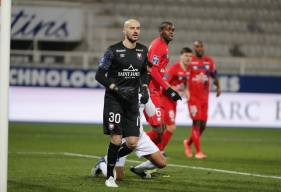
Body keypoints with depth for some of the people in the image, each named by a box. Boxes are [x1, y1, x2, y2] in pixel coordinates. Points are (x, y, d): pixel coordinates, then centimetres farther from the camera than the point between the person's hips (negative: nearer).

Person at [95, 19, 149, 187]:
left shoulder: (143, 51, 8)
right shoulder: (114, 50, -7)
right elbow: (99, 75, -5)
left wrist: (144, 89, 5)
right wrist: (117, 89, -16)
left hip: (132, 101, 5)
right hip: (114, 99, -5)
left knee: (133, 143, -2)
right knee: (116, 139, -12)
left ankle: (110, 160, 26)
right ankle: (110, 177, 4)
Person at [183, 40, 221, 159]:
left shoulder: (209, 61, 8)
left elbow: (214, 75, 17)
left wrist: (218, 86, -1)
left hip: (204, 97, 5)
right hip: (193, 96, -5)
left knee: (203, 125, 7)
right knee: (197, 122, -11)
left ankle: (188, 143, 31)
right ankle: (198, 151, -8)